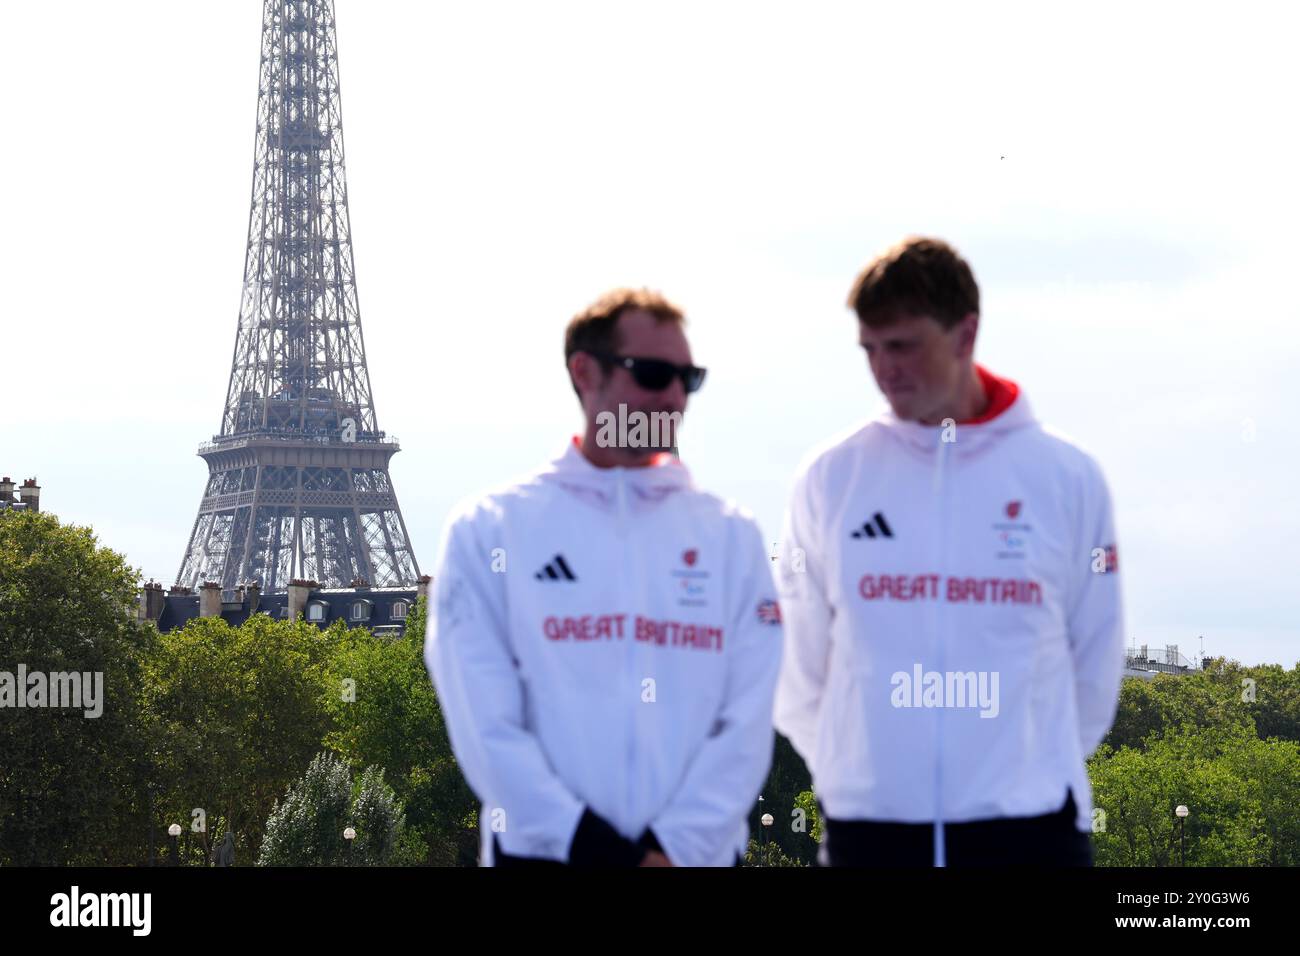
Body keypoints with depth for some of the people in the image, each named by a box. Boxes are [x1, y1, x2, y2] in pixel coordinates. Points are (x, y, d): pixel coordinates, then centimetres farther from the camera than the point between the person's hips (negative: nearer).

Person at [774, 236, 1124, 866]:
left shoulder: (1066, 477, 0)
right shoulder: (832, 478, 1)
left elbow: (1094, 659, 7)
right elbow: (801, 661, 8)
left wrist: (1041, 769, 8)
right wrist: (847, 766, 8)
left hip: (1027, 824, -1)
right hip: (869, 824, 1)